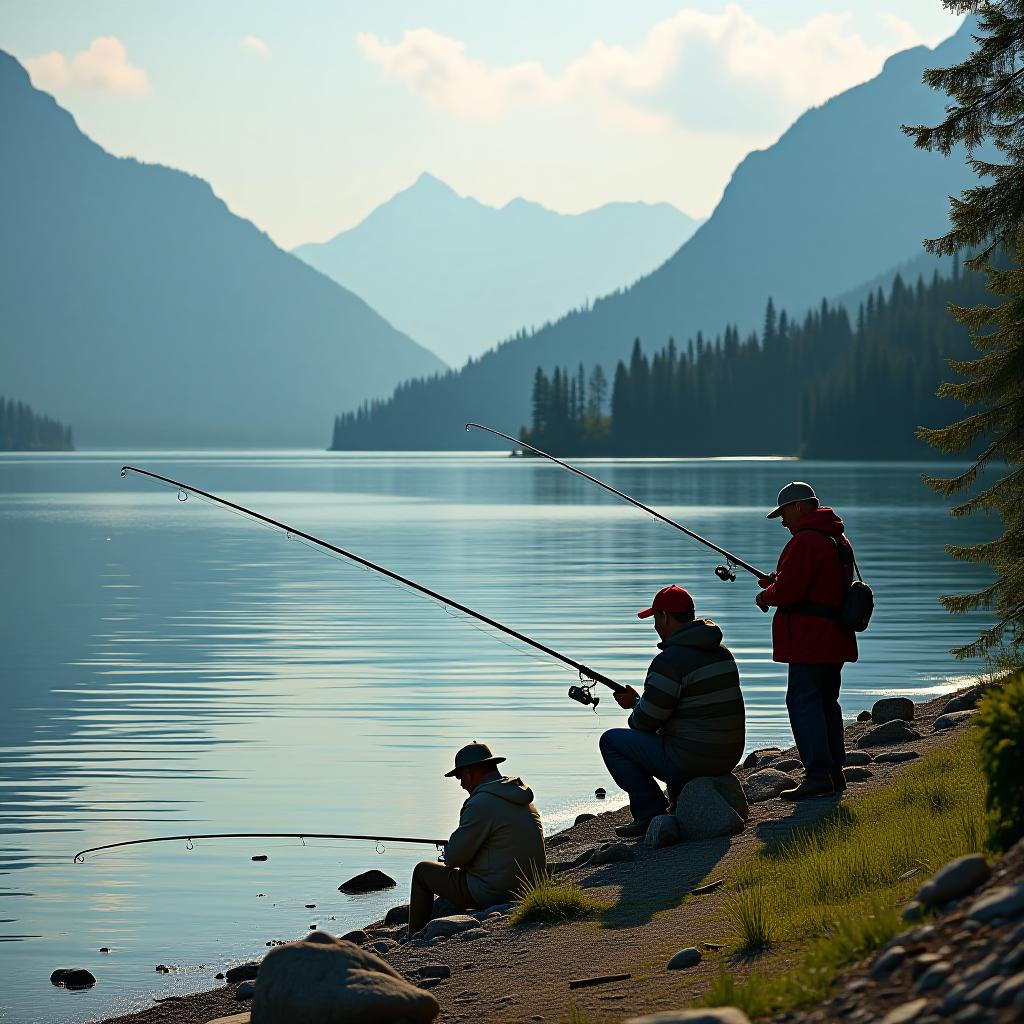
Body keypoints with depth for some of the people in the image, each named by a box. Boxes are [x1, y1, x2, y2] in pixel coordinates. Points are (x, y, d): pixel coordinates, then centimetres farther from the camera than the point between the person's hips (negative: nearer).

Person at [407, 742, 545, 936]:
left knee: (423, 871, 13)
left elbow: (454, 857, -14)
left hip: (492, 894, -9)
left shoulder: (481, 804, -20)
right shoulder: (524, 799, 9)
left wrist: (448, 850, 9)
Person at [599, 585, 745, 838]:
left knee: (611, 741, 5)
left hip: (691, 760, -9)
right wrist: (638, 701, 22)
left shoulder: (671, 660, -18)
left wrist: (635, 703, 12)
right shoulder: (721, 651, 10)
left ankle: (651, 812, 0)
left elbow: (646, 721, -13)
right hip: (727, 758, 9)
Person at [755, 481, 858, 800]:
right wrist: (777, 583, 17)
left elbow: (786, 591, -20)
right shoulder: (840, 540, 18)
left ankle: (817, 775, -15)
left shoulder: (805, 541, -16)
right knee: (826, 702, 17)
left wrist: (767, 595, 2)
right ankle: (835, 772, 20)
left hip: (810, 641, -10)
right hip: (835, 640, 10)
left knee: (803, 702, -9)